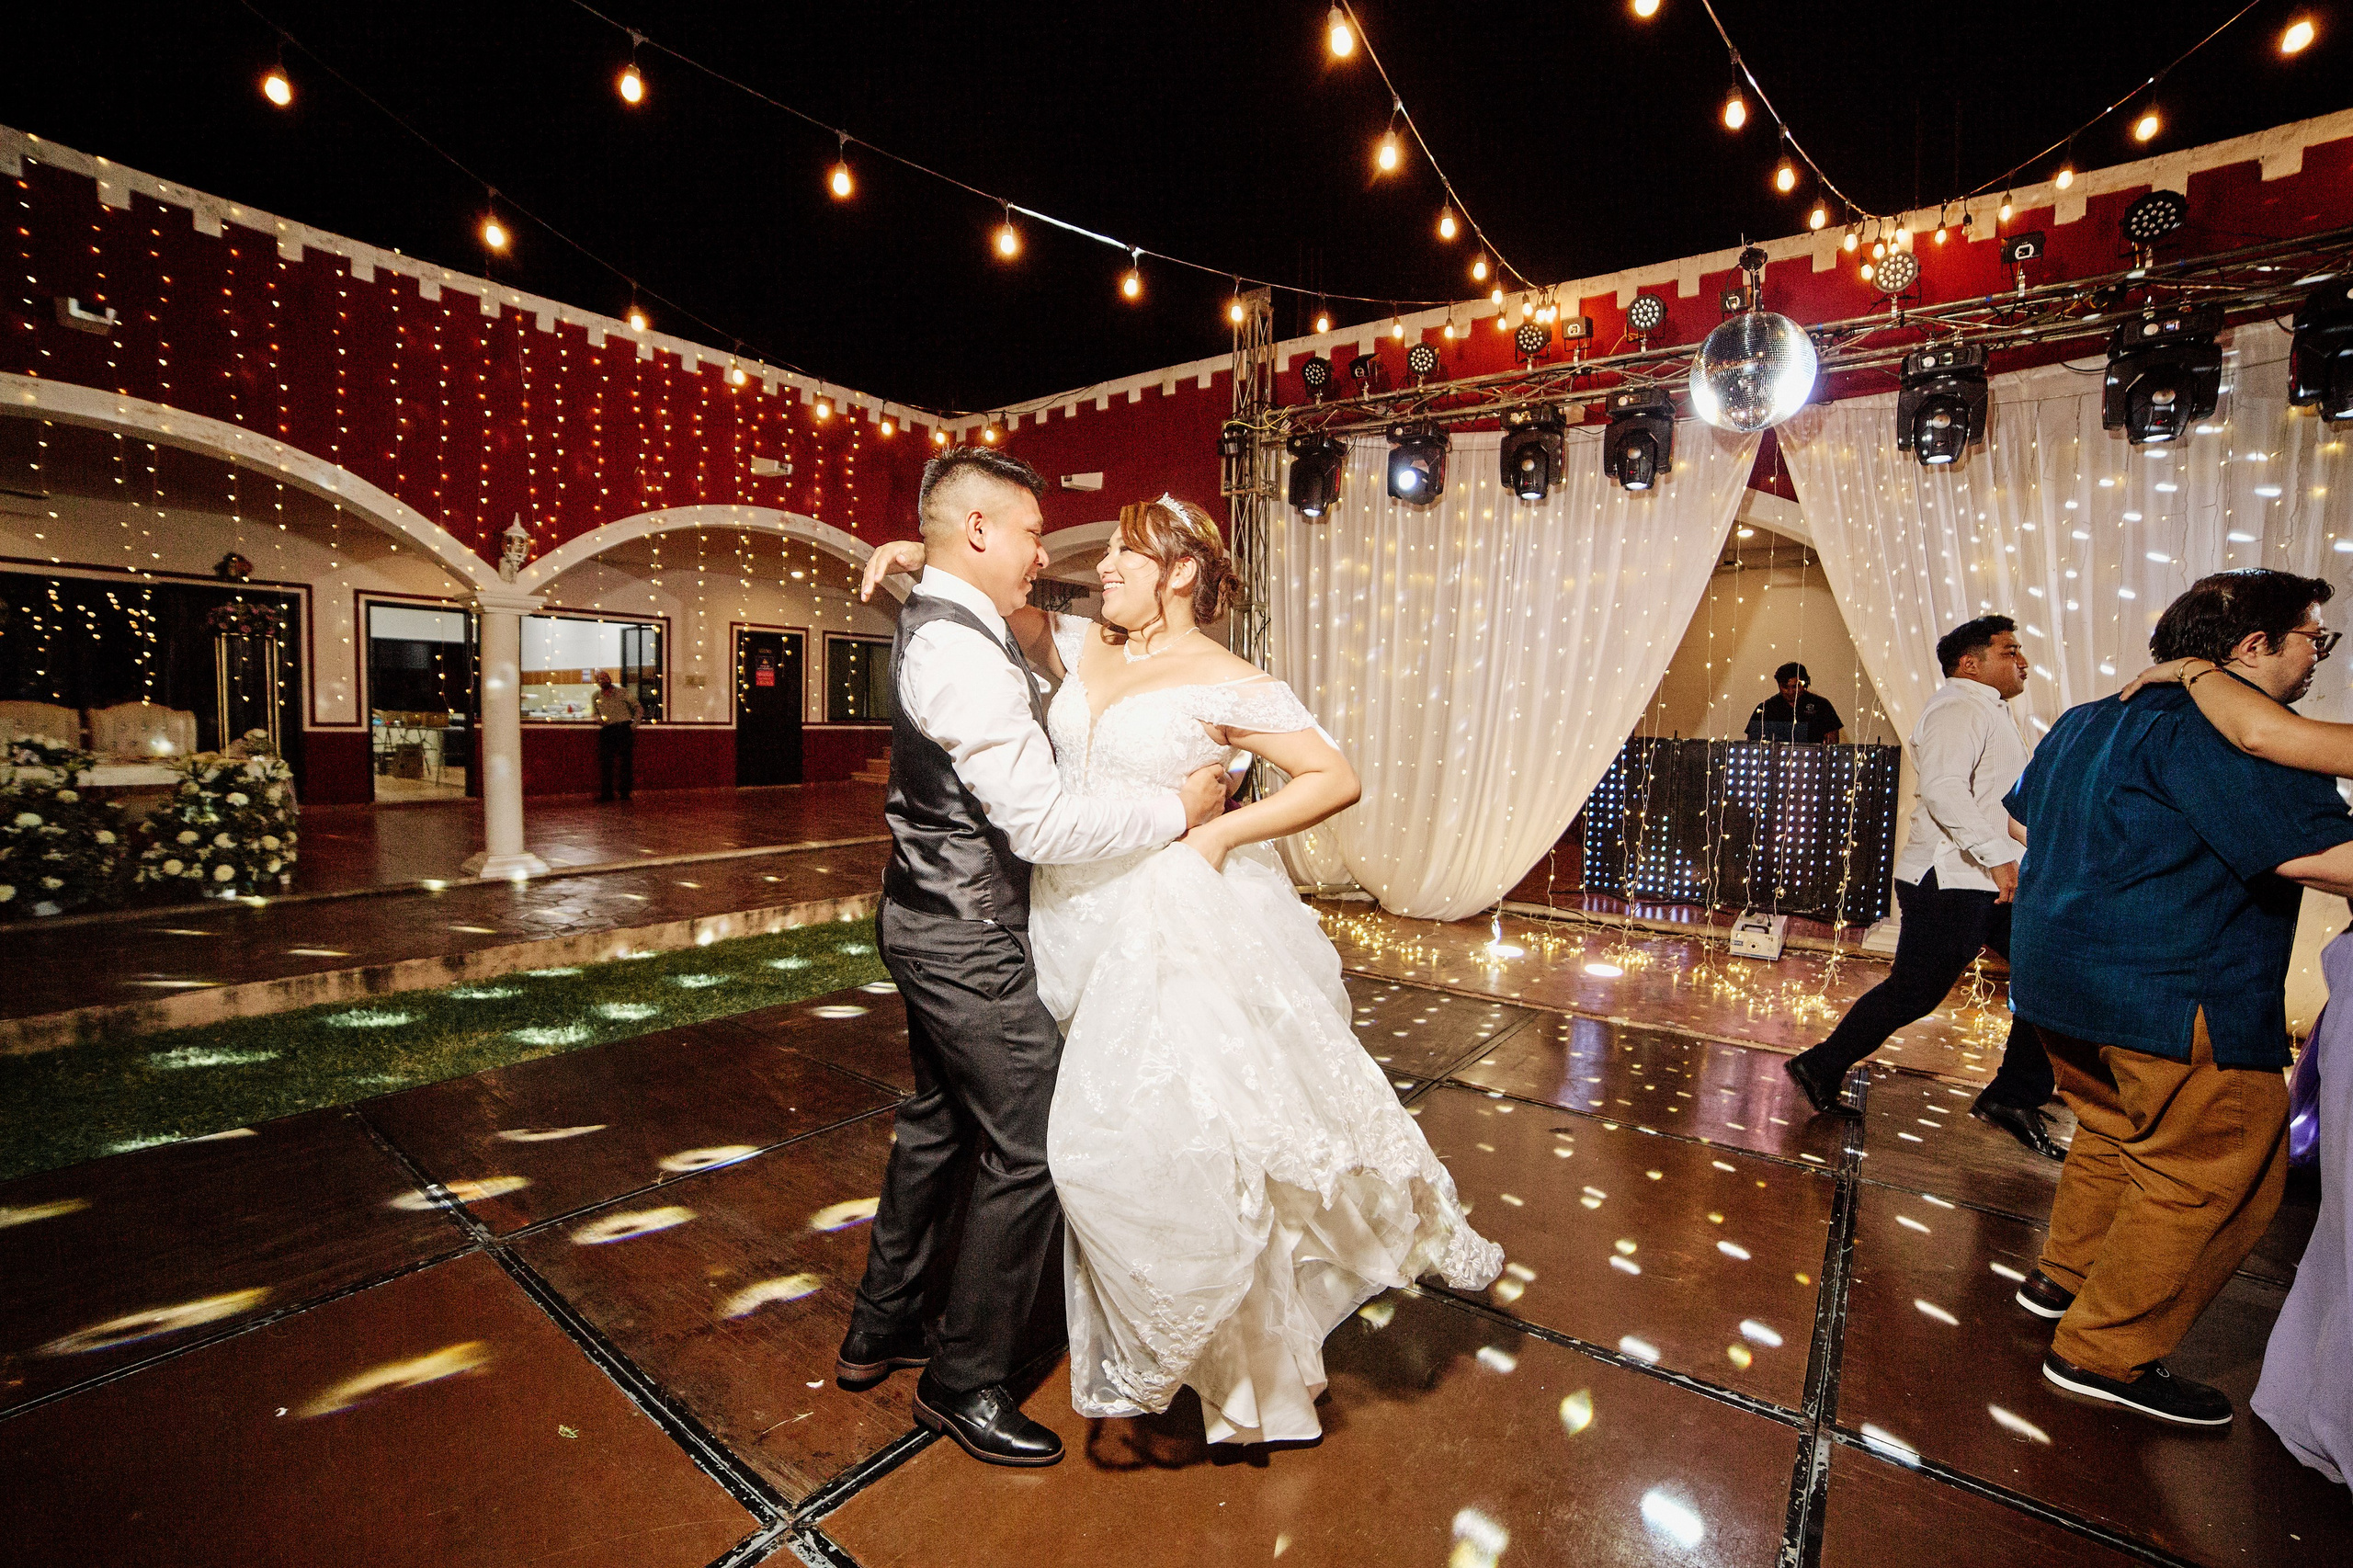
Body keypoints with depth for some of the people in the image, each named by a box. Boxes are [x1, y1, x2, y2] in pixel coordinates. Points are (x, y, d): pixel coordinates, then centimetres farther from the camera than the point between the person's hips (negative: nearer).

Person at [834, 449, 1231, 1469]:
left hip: (931, 924, 11)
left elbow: (1030, 722, 18)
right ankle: (963, 1383, 24)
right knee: (1026, 1155, 3)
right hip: (969, 943, -11)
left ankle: (878, 1333, 42)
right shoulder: (961, 651, -23)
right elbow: (1043, 824, -26)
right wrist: (1178, 807, -16)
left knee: (937, 1125, 23)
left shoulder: (934, 626, 10)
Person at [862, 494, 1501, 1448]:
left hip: (1175, 932, -6)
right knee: (1109, 1135, 17)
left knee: (1182, 1130, -2)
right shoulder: (1086, 650, 8)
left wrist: (1221, 833, -15)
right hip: (1081, 930, 6)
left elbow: (1337, 778, -11)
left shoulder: (1227, 684, -10)